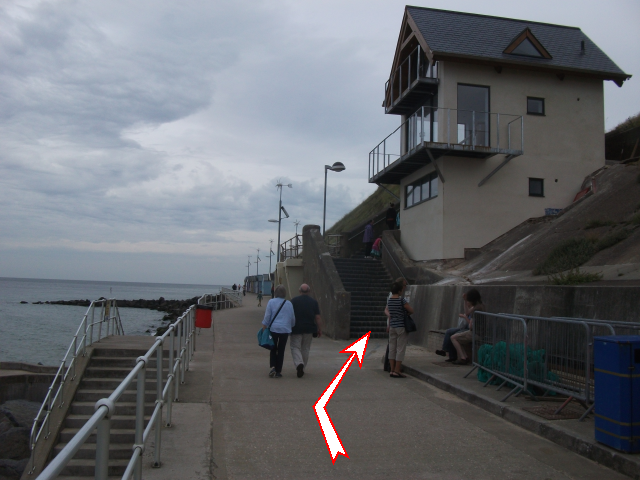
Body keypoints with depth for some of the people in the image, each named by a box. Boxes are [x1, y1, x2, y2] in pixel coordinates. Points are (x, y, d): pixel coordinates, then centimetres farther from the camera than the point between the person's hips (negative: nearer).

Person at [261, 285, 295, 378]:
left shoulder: (271, 302, -2)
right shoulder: (289, 304, 3)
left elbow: (267, 316, -4)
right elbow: (292, 318, 8)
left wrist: (264, 328, 1)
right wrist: (291, 327, 24)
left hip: (273, 328, -1)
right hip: (285, 330, 1)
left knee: (273, 349, 13)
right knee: (281, 350, 7)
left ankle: (273, 367, -4)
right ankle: (278, 371, 8)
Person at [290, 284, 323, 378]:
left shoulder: (294, 300, -2)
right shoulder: (314, 302, 2)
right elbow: (318, 317, 0)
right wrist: (320, 330, 6)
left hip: (296, 329, -2)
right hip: (309, 329, 2)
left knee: (295, 347, 4)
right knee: (305, 349, 15)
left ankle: (299, 364, -20)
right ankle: (302, 368, 22)